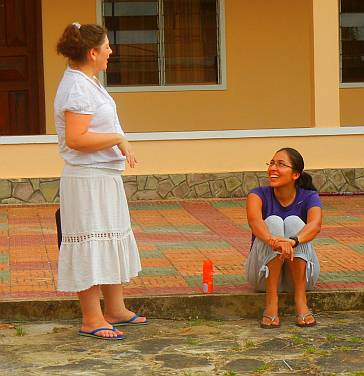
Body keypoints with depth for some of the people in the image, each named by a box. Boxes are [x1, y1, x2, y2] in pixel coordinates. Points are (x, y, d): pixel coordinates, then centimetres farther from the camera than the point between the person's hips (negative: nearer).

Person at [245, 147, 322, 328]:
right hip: (265, 272, 0)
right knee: (273, 221, -25)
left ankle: (300, 300, -30)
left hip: (300, 273, 0)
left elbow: (315, 224, -31)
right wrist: (271, 239, -55)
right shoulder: (259, 194, -8)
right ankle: (271, 301, -31)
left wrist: (293, 242, -53)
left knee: (294, 222, -24)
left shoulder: (308, 197, -9)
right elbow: (254, 219, -32)